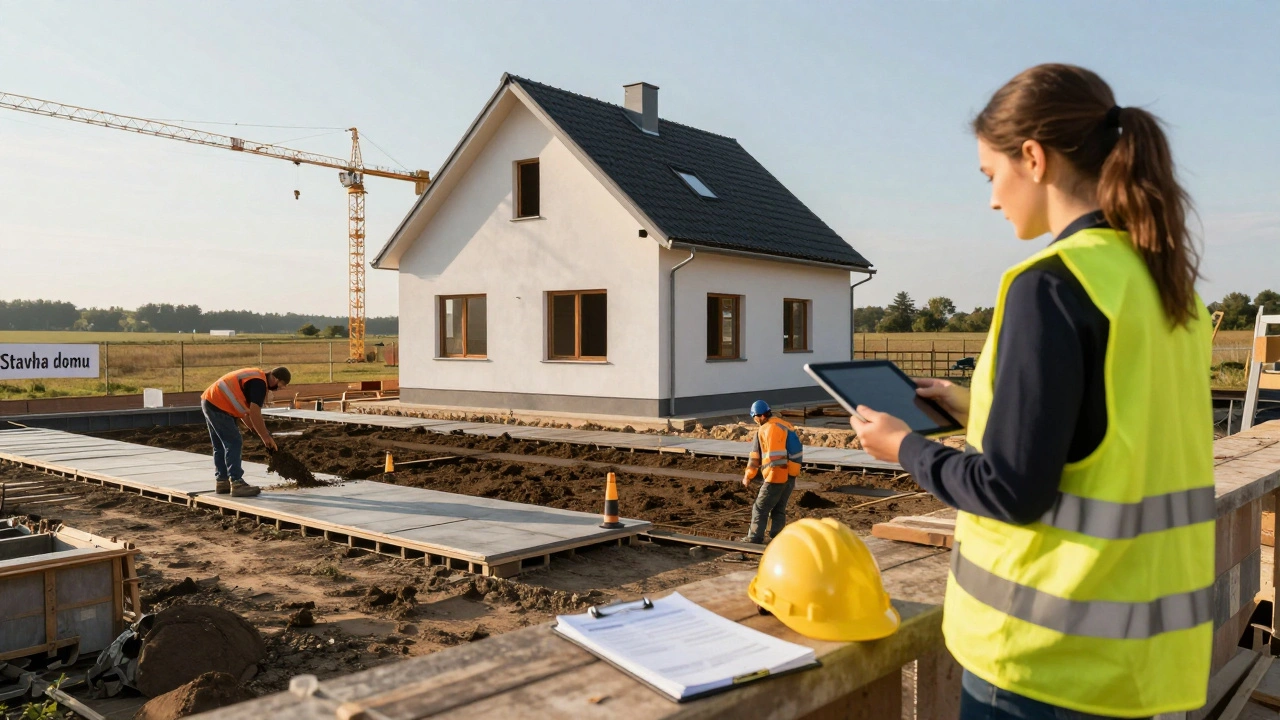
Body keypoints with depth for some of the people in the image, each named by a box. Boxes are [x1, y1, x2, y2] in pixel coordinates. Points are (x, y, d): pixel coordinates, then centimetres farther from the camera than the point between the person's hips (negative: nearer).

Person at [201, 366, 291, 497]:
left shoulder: (255, 376, 16)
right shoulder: (259, 383, -15)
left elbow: (245, 410, 20)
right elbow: (255, 413, -21)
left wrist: (255, 430, 16)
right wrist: (266, 437, -14)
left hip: (209, 401, 11)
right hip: (218, 406, -11)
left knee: (220, 446, 16)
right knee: (234, 443, -9)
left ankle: (222, 482, 23)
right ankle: (237, 484, -9)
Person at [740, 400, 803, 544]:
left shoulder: (765, 430, -11)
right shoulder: (786, 425, 13)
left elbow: (755, 456, -9)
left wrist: (748, 476, -2)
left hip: (777, 476, -8)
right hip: (791, 475, 8)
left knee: (760, 508, 3)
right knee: (779, 509, 15)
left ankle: (754, 539, 7)